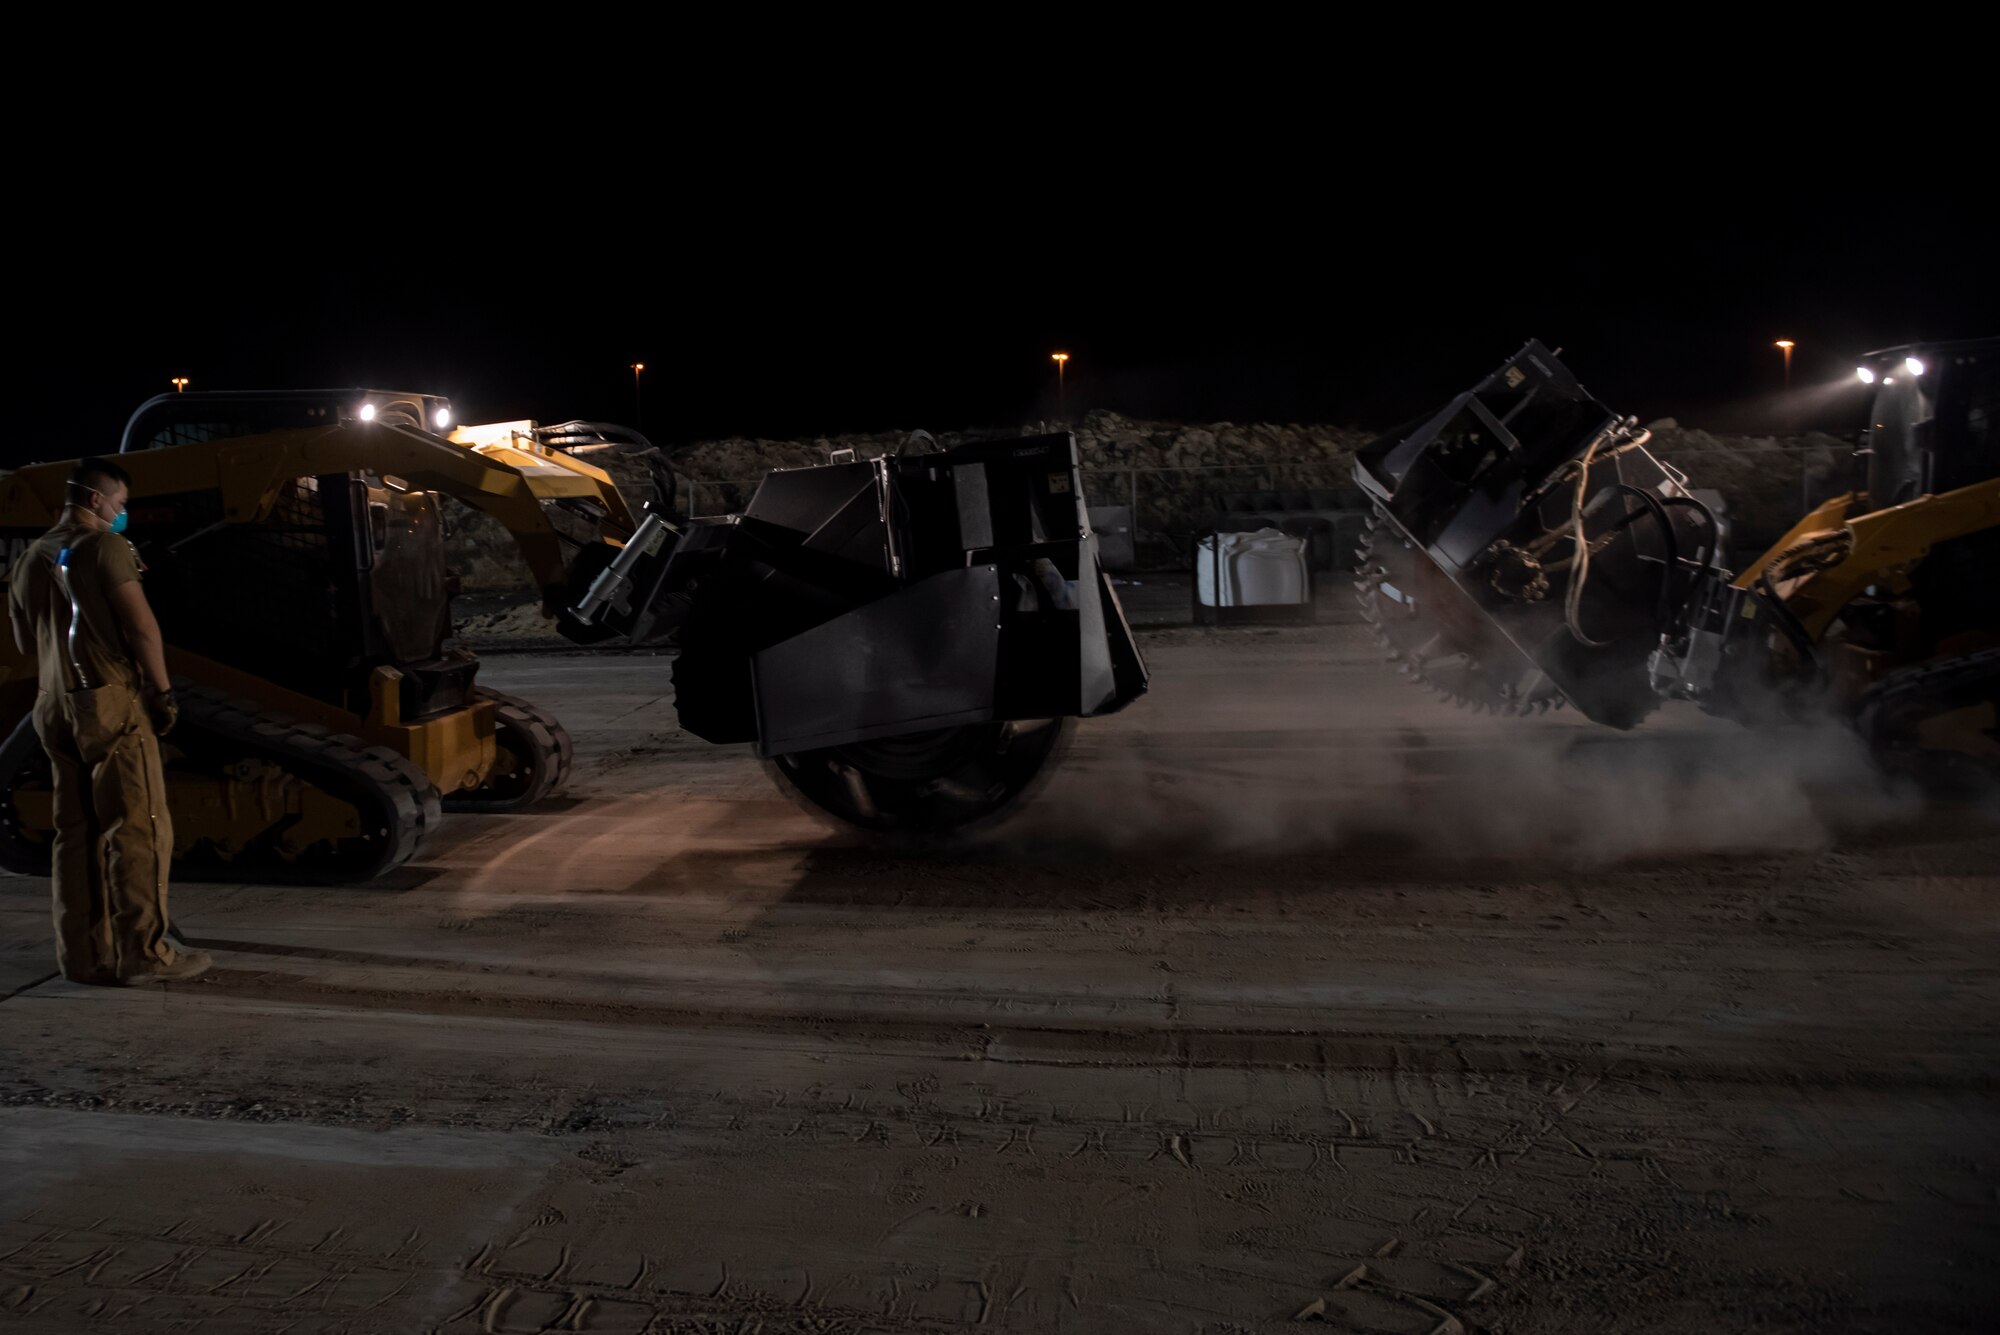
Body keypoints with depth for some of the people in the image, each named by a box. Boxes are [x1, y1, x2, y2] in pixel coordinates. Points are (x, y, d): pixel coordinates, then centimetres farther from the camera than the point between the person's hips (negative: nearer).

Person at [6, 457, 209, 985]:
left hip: (54, 706, 8)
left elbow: (25, 641, 24)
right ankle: (144, 952, -4)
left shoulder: (30, 559, 16)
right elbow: (141, 625, -16)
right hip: (111, 700, -8)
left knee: (76, 831, 10)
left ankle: (82, 953, 13)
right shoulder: (104, 546, -8)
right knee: (139, 827, -5)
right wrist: (163, 691, -9)